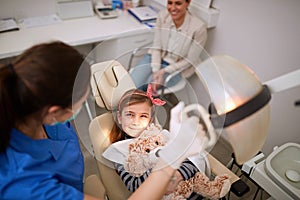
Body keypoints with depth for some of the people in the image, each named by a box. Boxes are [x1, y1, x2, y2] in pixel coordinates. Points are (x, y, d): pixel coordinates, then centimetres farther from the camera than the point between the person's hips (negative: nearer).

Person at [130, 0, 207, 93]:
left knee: (141, 87, -18)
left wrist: (164, 71, -20)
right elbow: (156, 47, -6)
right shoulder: (162, 15, -13)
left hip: (176, 67, -3)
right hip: (155, 57, 3)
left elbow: (190, 61, -13)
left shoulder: (199, 27, -23)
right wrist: (155, 71, -20)